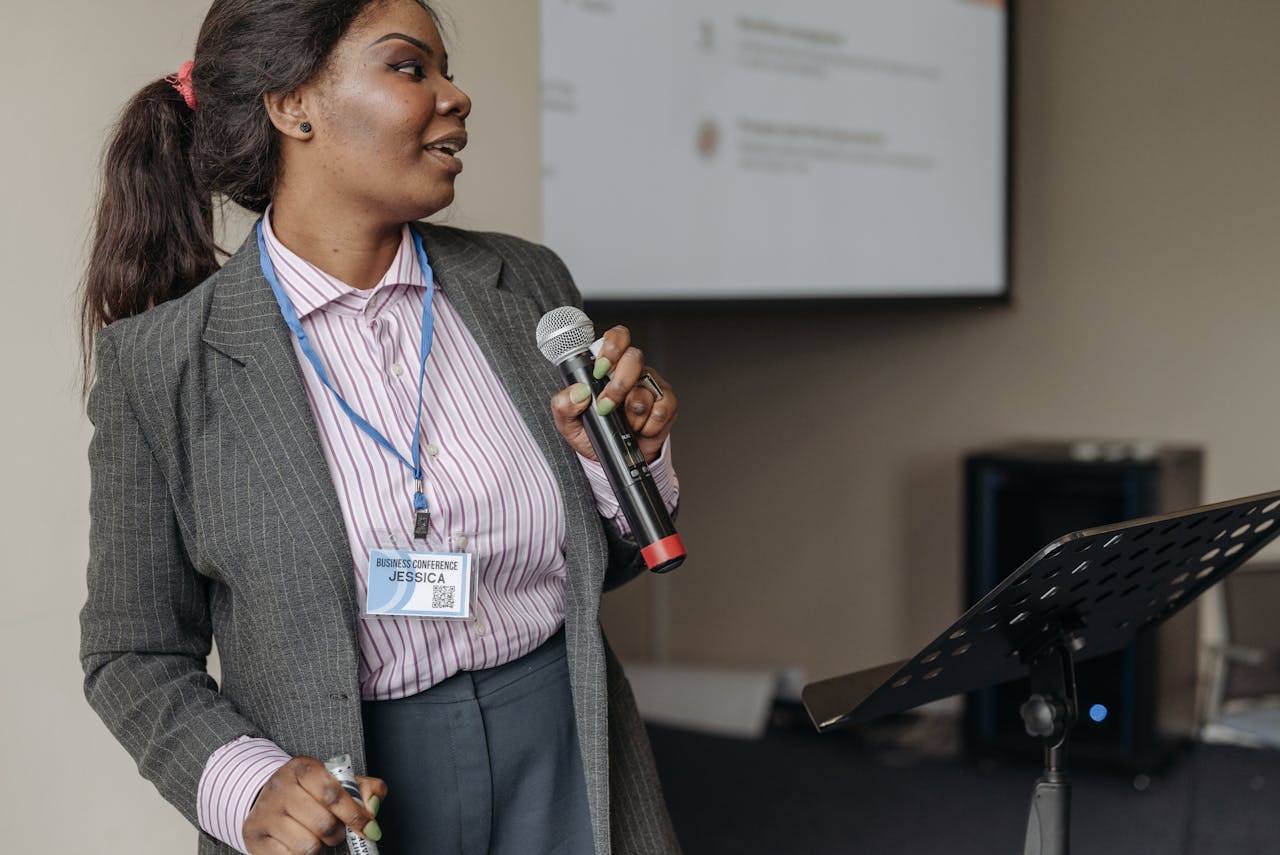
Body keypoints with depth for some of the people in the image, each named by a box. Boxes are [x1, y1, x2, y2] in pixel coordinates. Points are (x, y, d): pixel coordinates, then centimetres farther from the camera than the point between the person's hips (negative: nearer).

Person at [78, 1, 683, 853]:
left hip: (568, 773, 3)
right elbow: (135, 654, -3)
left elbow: (602, 564, 10)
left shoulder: (527, 282, 0)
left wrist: (628, 461, -9)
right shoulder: (158, 365, -9)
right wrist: (247, 785, -18)